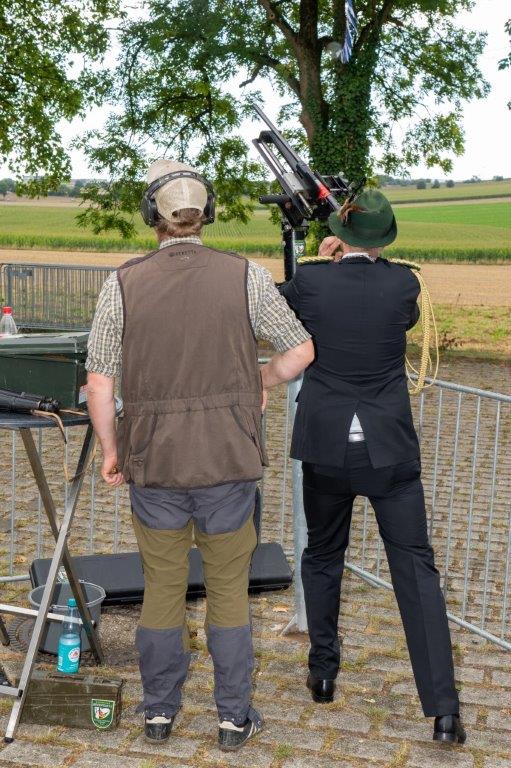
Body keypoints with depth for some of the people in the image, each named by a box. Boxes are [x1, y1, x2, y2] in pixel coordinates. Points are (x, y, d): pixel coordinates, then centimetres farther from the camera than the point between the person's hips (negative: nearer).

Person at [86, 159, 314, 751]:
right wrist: (261, 382, 18)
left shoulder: (123, 282, -6)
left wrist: (110, 450, 9)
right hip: (228, 460, 0)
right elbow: (301, 350, 0)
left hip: (153, 461, 1)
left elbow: (99, 380, -5)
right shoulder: (245, 277, -7)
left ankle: (159, 713, 28)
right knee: (228, 591, 13)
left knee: (162, 590, 15)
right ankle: (234, 718, 23)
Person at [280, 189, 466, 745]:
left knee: (322, 555, 20)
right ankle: (443, 709, 1)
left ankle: (323, 673, 31)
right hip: (389, 446, 0)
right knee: (414, 565, 3)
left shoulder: (311, 280, -8)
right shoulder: (401, 283, -7)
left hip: (325, 445, 1)